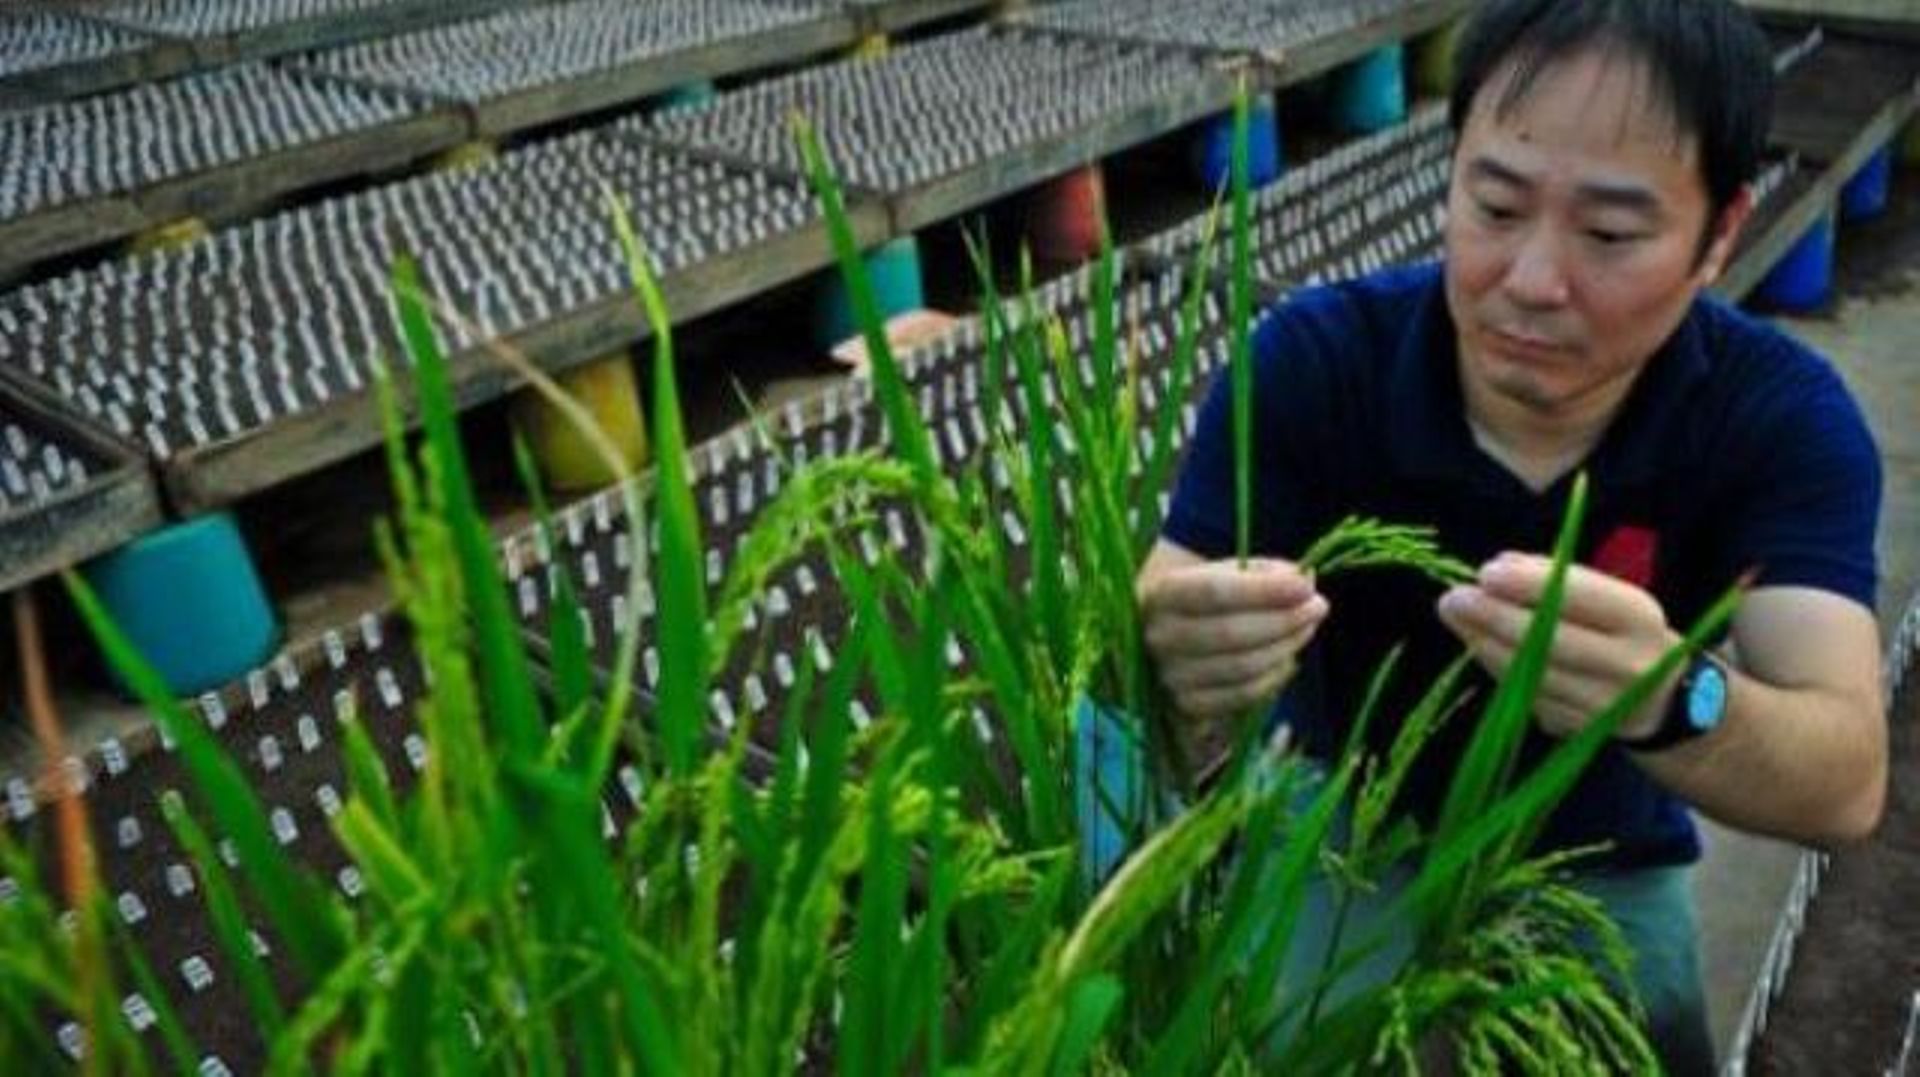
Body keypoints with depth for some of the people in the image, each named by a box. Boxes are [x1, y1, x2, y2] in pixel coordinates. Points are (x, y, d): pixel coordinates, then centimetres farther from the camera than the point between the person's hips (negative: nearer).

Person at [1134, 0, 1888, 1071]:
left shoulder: (1782, 414, -20)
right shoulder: (1309, 360, -24)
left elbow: (1847, 781, -31)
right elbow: (1147, 646, -28)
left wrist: (1673, 700, -54)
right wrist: (1170, 657, -53)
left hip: (1599, 863, 2)